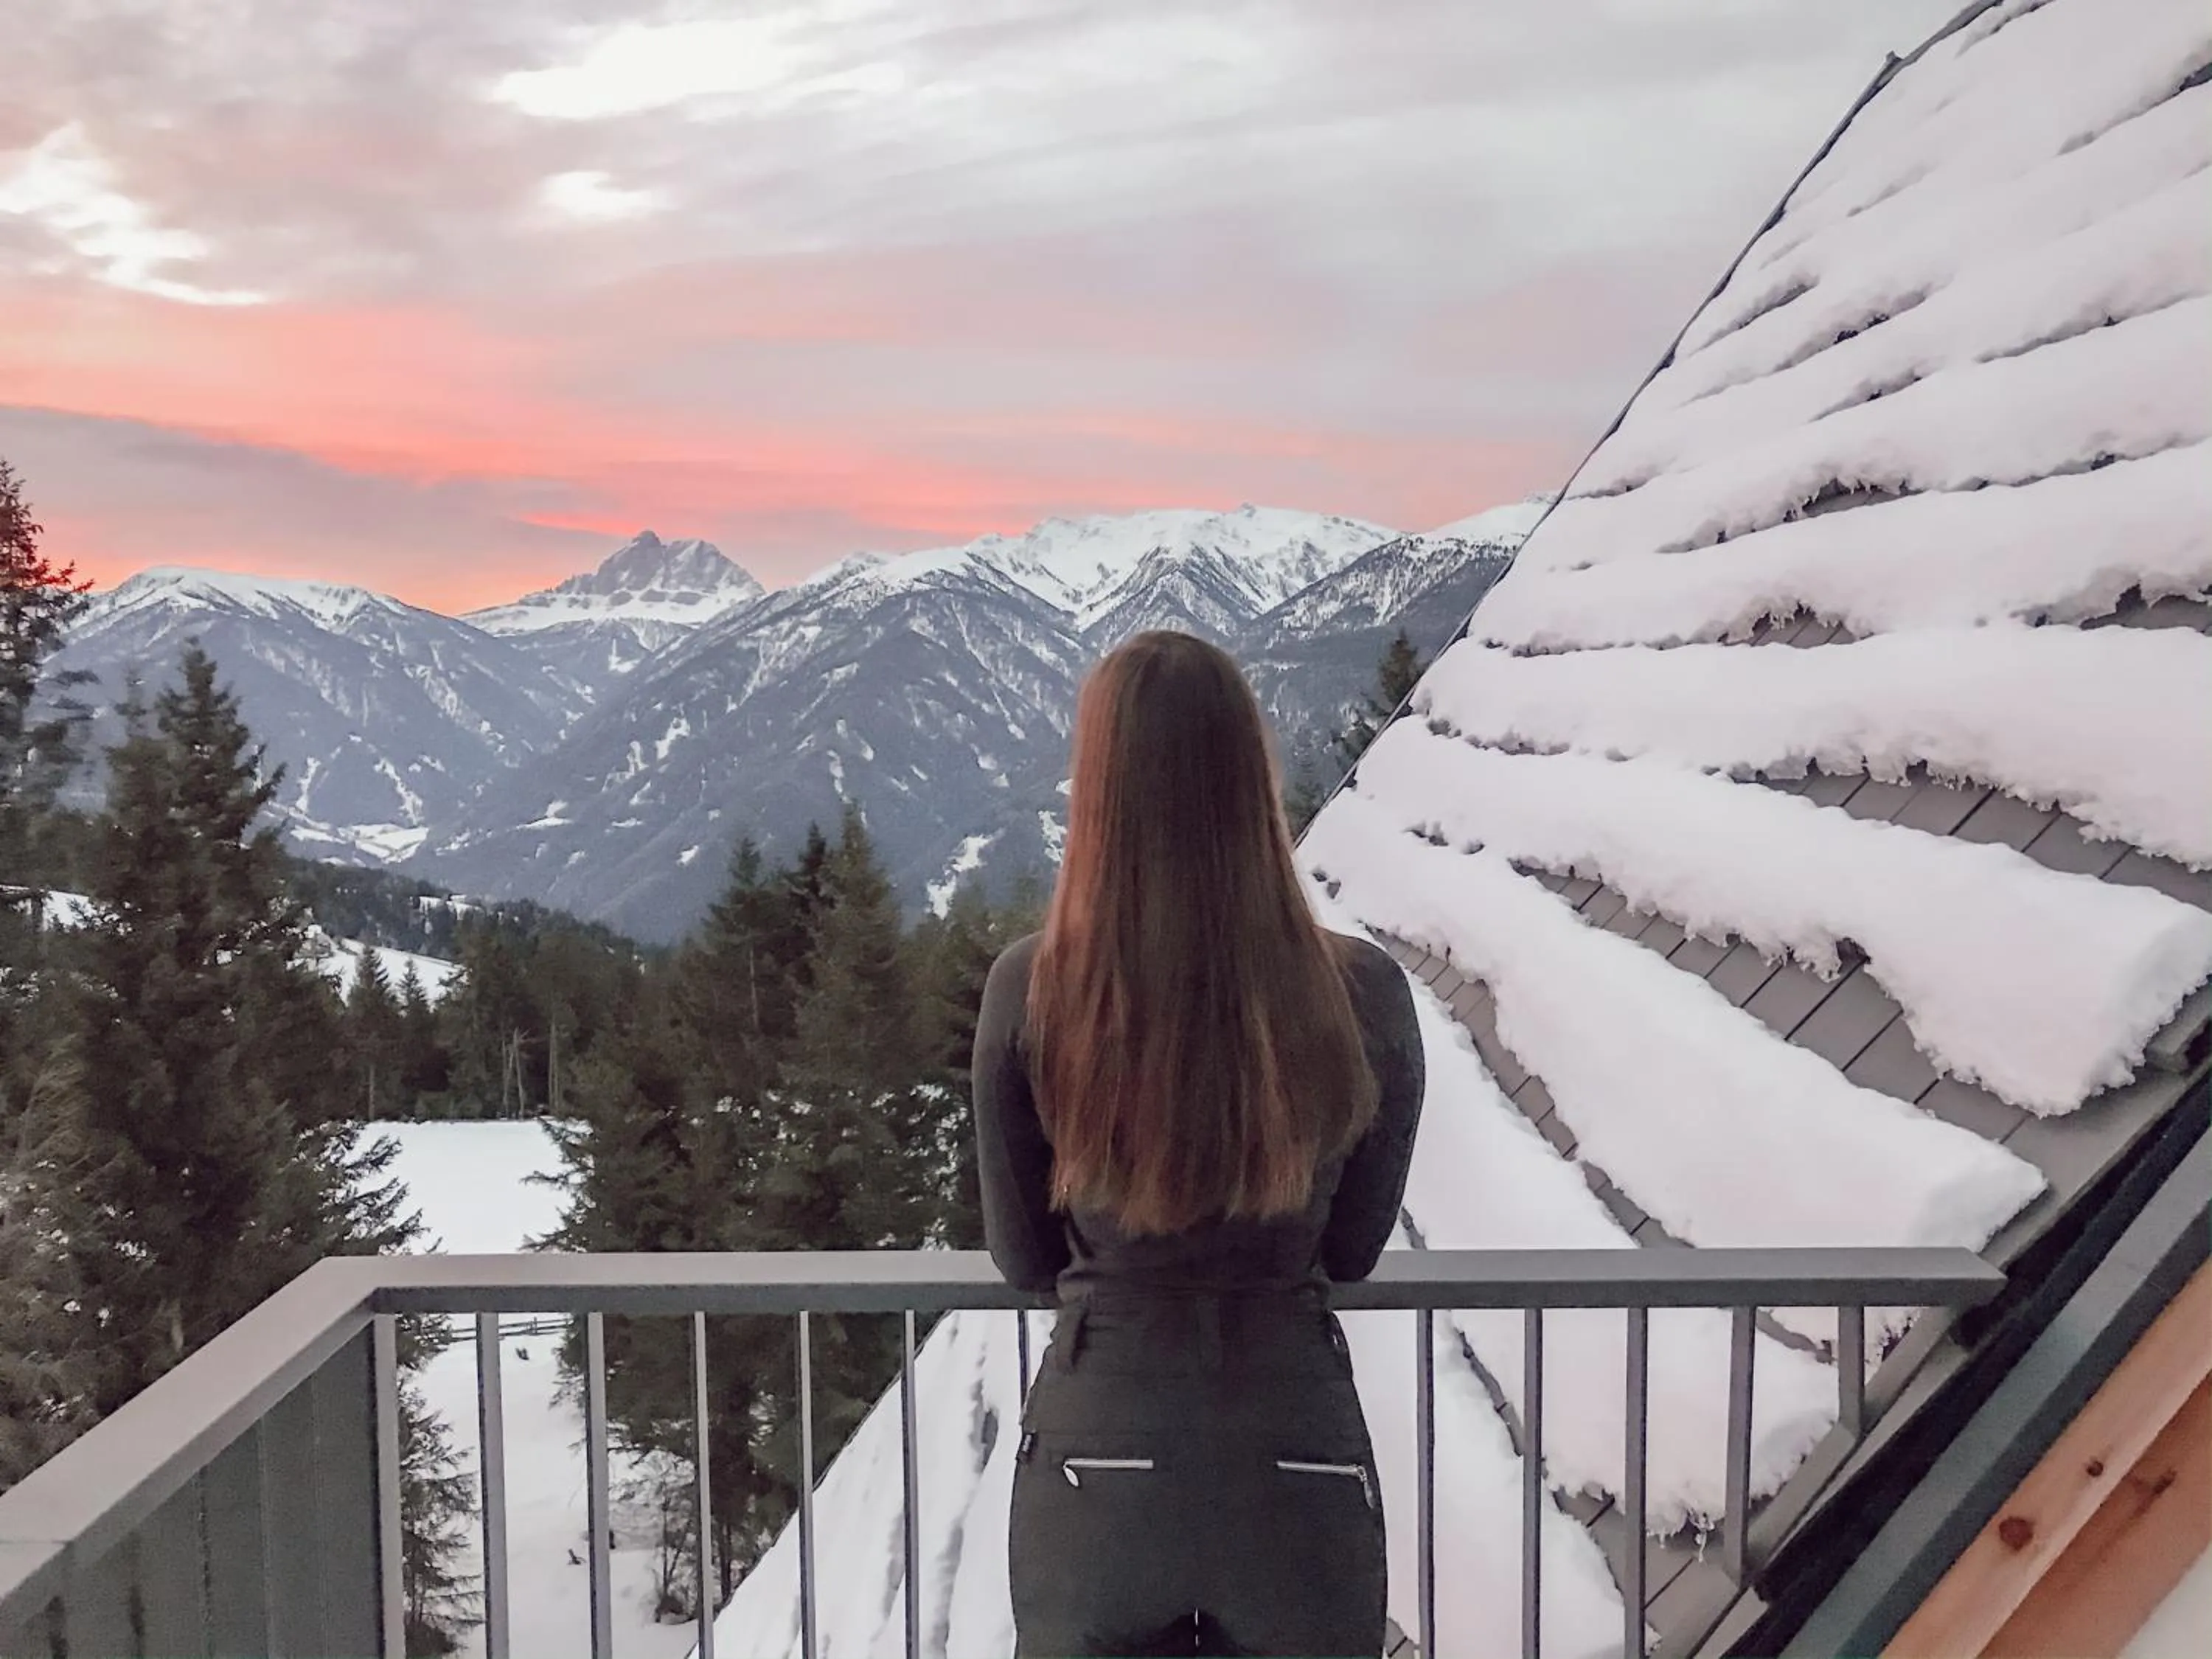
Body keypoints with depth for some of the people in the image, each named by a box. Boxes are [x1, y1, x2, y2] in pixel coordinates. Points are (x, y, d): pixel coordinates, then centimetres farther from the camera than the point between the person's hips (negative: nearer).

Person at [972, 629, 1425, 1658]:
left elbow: (1024, 1260, -1)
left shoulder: (1029, 992, -14)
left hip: (1098, 1453, 0)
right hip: (1300, 1459, 1)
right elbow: (1353, 1251, 2)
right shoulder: (1364, 994, -12)